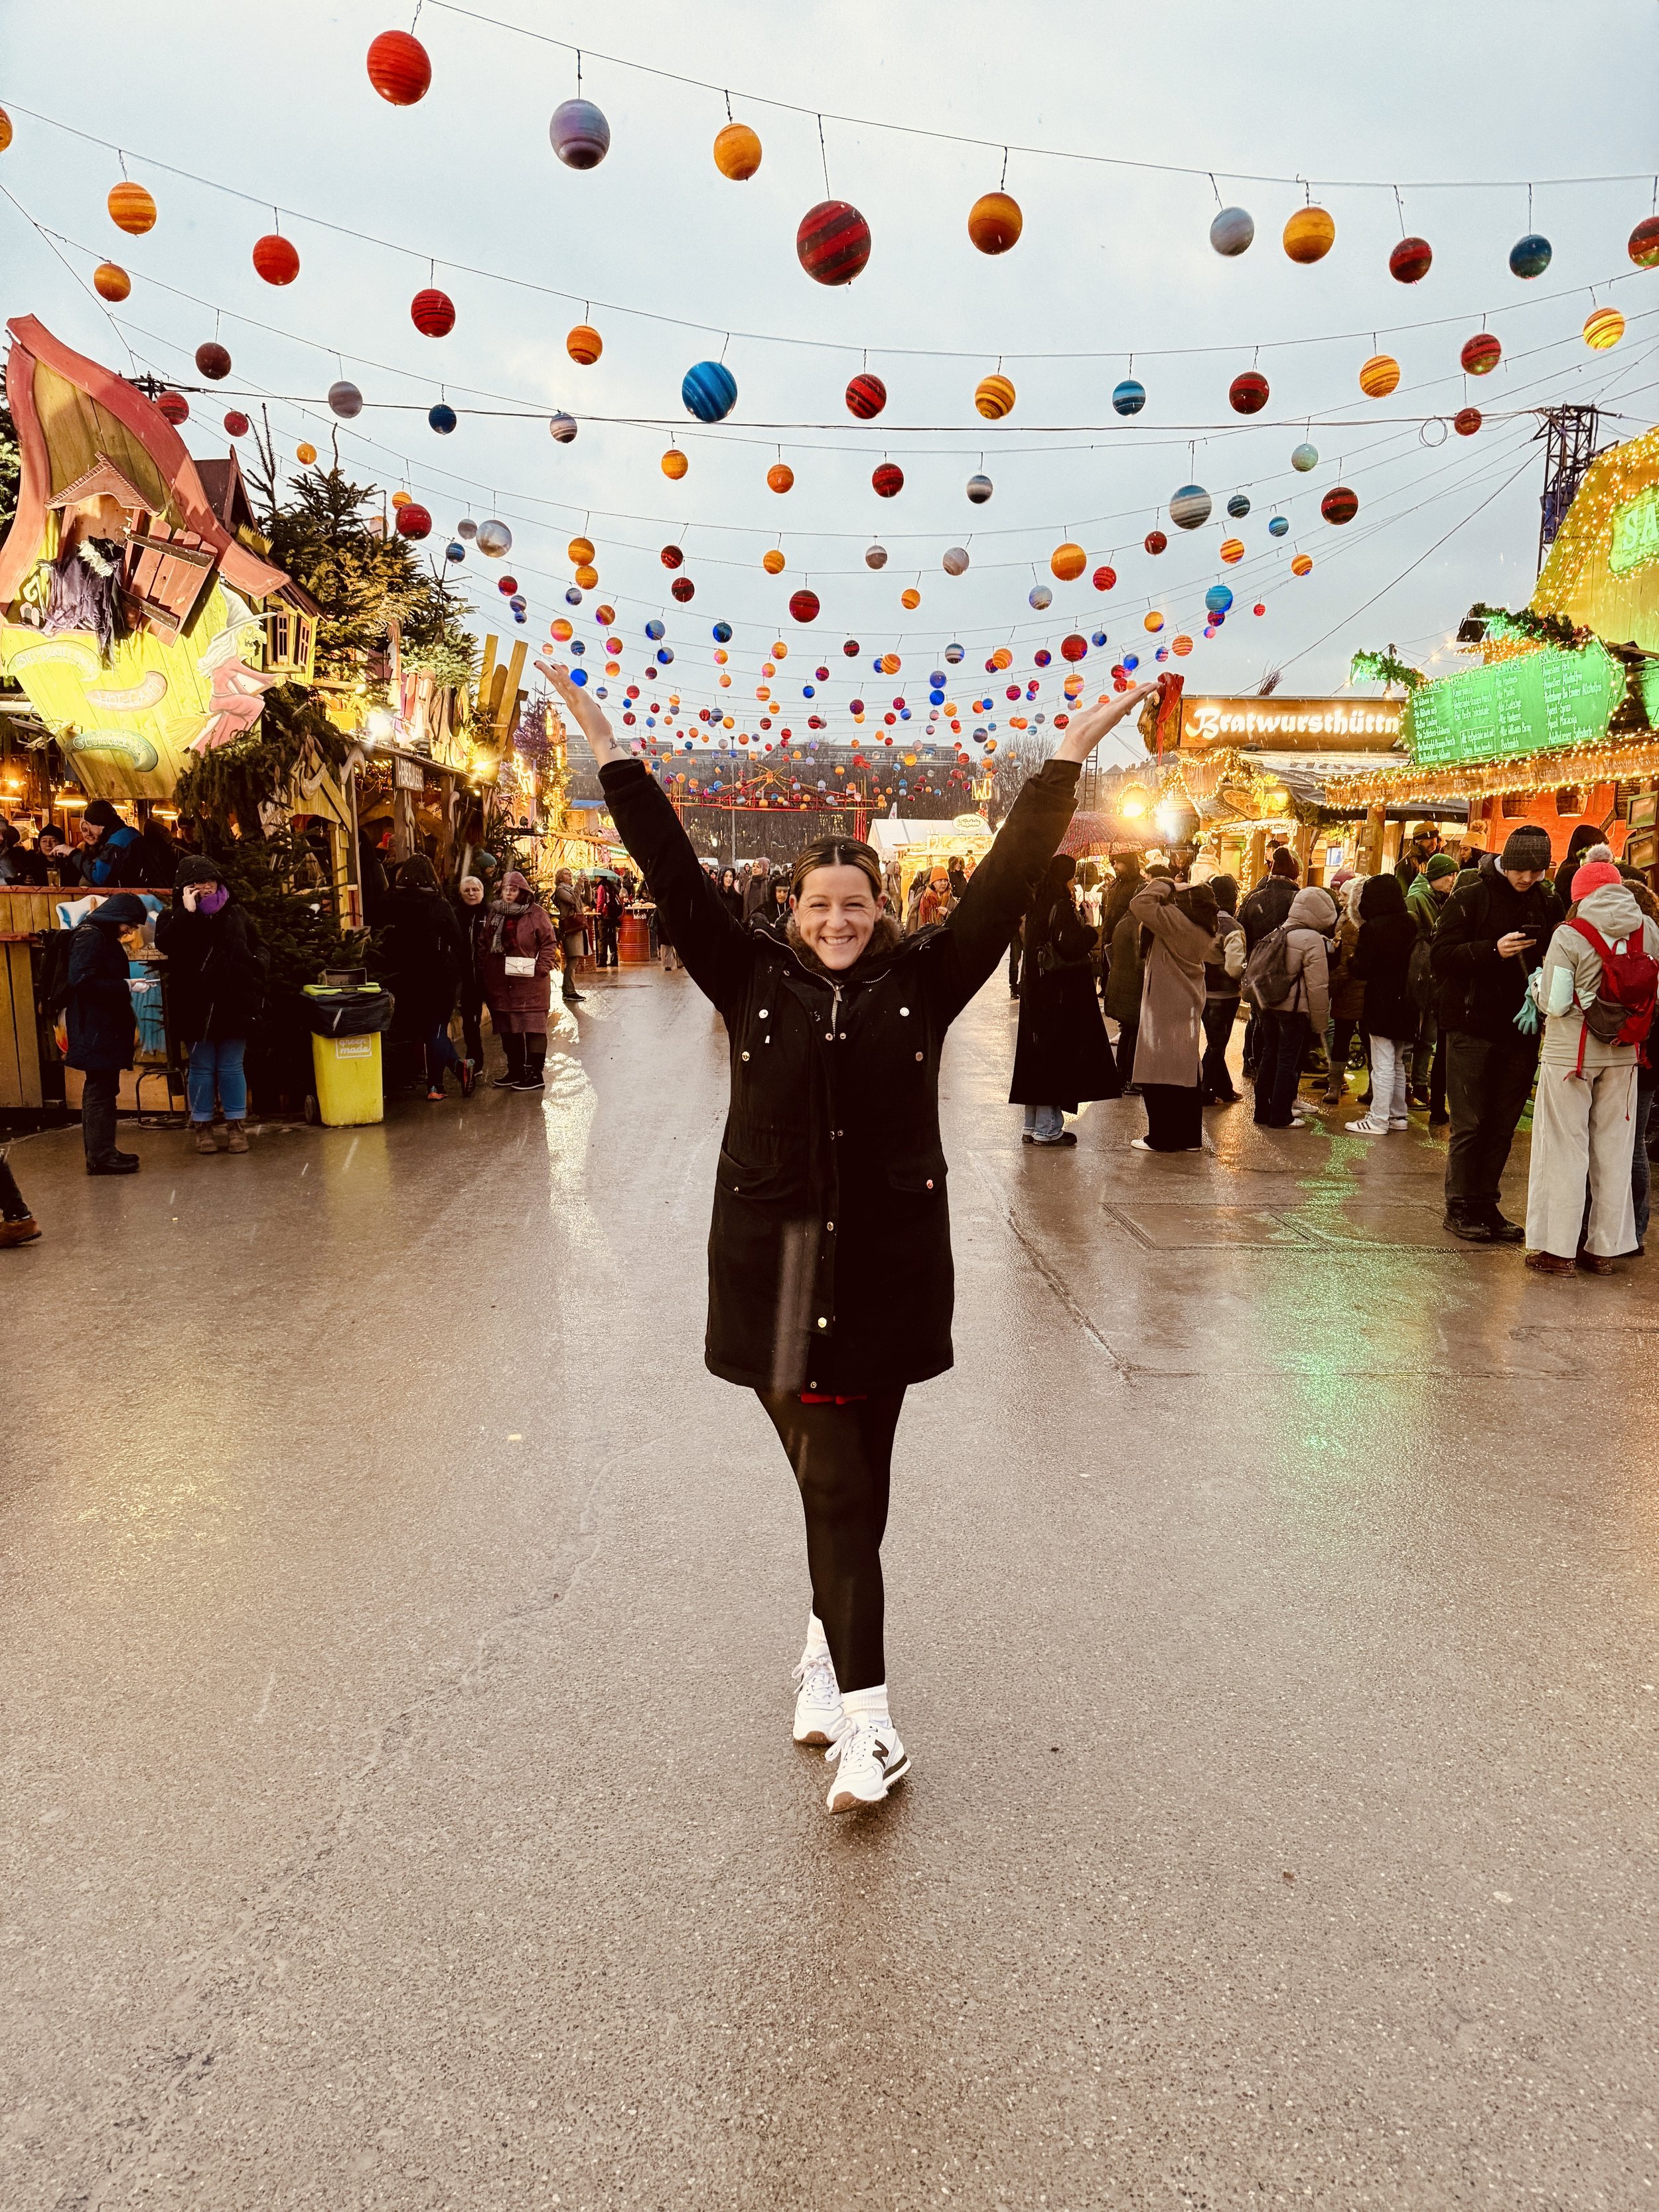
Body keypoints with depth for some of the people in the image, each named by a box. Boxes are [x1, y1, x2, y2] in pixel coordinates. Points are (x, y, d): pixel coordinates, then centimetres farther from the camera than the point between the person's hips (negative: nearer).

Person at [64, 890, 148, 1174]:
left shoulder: (107, 938, 19)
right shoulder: (89, 937, -11)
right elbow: (83, 981, -21)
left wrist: (127, 989, 7)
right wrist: (126, 988, -22)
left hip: (108, 1029, 10)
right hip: (95, 1031, -10)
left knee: (102, 1088, 12)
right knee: (100, 1090, -8)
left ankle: (100, 1152, 18)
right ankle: (100, 1156, -5)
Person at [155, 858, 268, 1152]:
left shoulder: (237, 913, 9)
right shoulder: (175, 917, 1)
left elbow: (257, 946, 17)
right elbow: (164, 943, -19)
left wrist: (257, 963, -4)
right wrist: (188, 912, -21)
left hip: (234, 1004, 2)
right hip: (196, 1007, -2)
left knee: (232, 1068, 7)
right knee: (201, 1068, 6)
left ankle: (236, 1126, 13)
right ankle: (202, 1126, 16)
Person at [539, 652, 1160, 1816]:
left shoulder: (921, 982, 3)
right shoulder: (753, 979, 4)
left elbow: (1007, 882, 0)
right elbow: (677, 876, 3)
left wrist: (1070, 757, -3)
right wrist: (612, 749, 2)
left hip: (884, 1268, 0)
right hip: (774, 1266, 1)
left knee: (851, 1481, 3)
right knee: (835, 1482, 6)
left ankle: (832, 1648, 23)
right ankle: (867, 1717, 16)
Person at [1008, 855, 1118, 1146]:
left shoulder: (1037, 906, 10)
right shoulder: (1061, 907, -15)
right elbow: (1071, 947, -23)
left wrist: (1083, 939, 14)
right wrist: (1089, 931, -5)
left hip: (1038, 990, 9)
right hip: (1060, 993, -9)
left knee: (1037, 1052, 12)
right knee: (1057, 1052, -3)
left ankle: (1034, 1125, 19)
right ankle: (1047, 1129, 1)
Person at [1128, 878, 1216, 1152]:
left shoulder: (1176, 921, -18)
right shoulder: (1204, 932, 7)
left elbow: (1140, 904, -21)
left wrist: (1168, 888, -8)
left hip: (1165, 1012, -8)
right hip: (1188, 1009, 8)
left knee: (1159, 1077, -1)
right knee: (1186, 1076, 13)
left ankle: (1161, 1138, 2)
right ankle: (1190, 1137, 18)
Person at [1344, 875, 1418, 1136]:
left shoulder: (1373, 928, -16)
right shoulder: (1410, 926, 5)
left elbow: (1361, 969, -15)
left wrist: (1352, 959, 4)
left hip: (1382, 1006, -7)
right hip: (1406, 1005, 7)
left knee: (1383, 1065, -4)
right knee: (1399, 1064, 17)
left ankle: (1379, 1119, -1)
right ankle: (1398, 1114, 24)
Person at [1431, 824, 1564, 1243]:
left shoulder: (1548, 903, 8)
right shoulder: (1472, 896, -5)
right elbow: (1440, 956, -11)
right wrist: (1493, 950, -24)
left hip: (1520, 1031, 5)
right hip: (1472, 1026, -4)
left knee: (1503, 1126, 9)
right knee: (1470, 1124, 0)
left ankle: (1486, 1205, 19)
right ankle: (1459, 1208, 10)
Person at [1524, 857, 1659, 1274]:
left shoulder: (1570, 936, -13)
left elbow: (1554, 1004, -14)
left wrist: (1539, 985, 6)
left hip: (1570, 1052, -4)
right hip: (1623, 1054, 4)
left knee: (1564, 1149, 4)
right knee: (1615, 1149, 12)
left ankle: (1558, 1249, 8)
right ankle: (1605, 1249, 20)